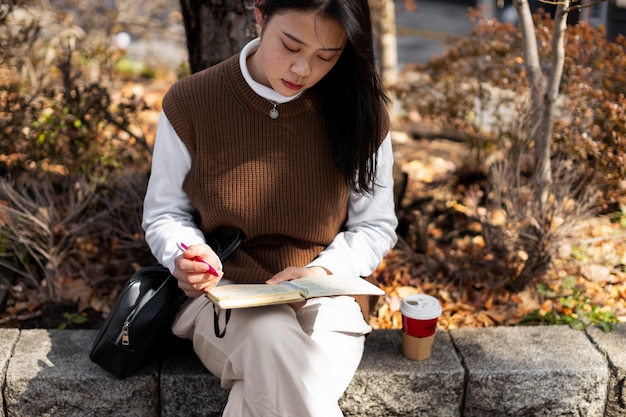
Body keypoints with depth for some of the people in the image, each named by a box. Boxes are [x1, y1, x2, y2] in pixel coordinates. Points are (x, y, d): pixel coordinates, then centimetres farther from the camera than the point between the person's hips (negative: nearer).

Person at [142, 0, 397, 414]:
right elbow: (164, 214, 6)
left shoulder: (360, 112, -4)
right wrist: (185, 255, -17)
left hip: (323, 303, 0)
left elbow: (375, 225, 6)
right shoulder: (189, 102, -5)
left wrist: (323, 272, -13)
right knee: (273, 336, -37)